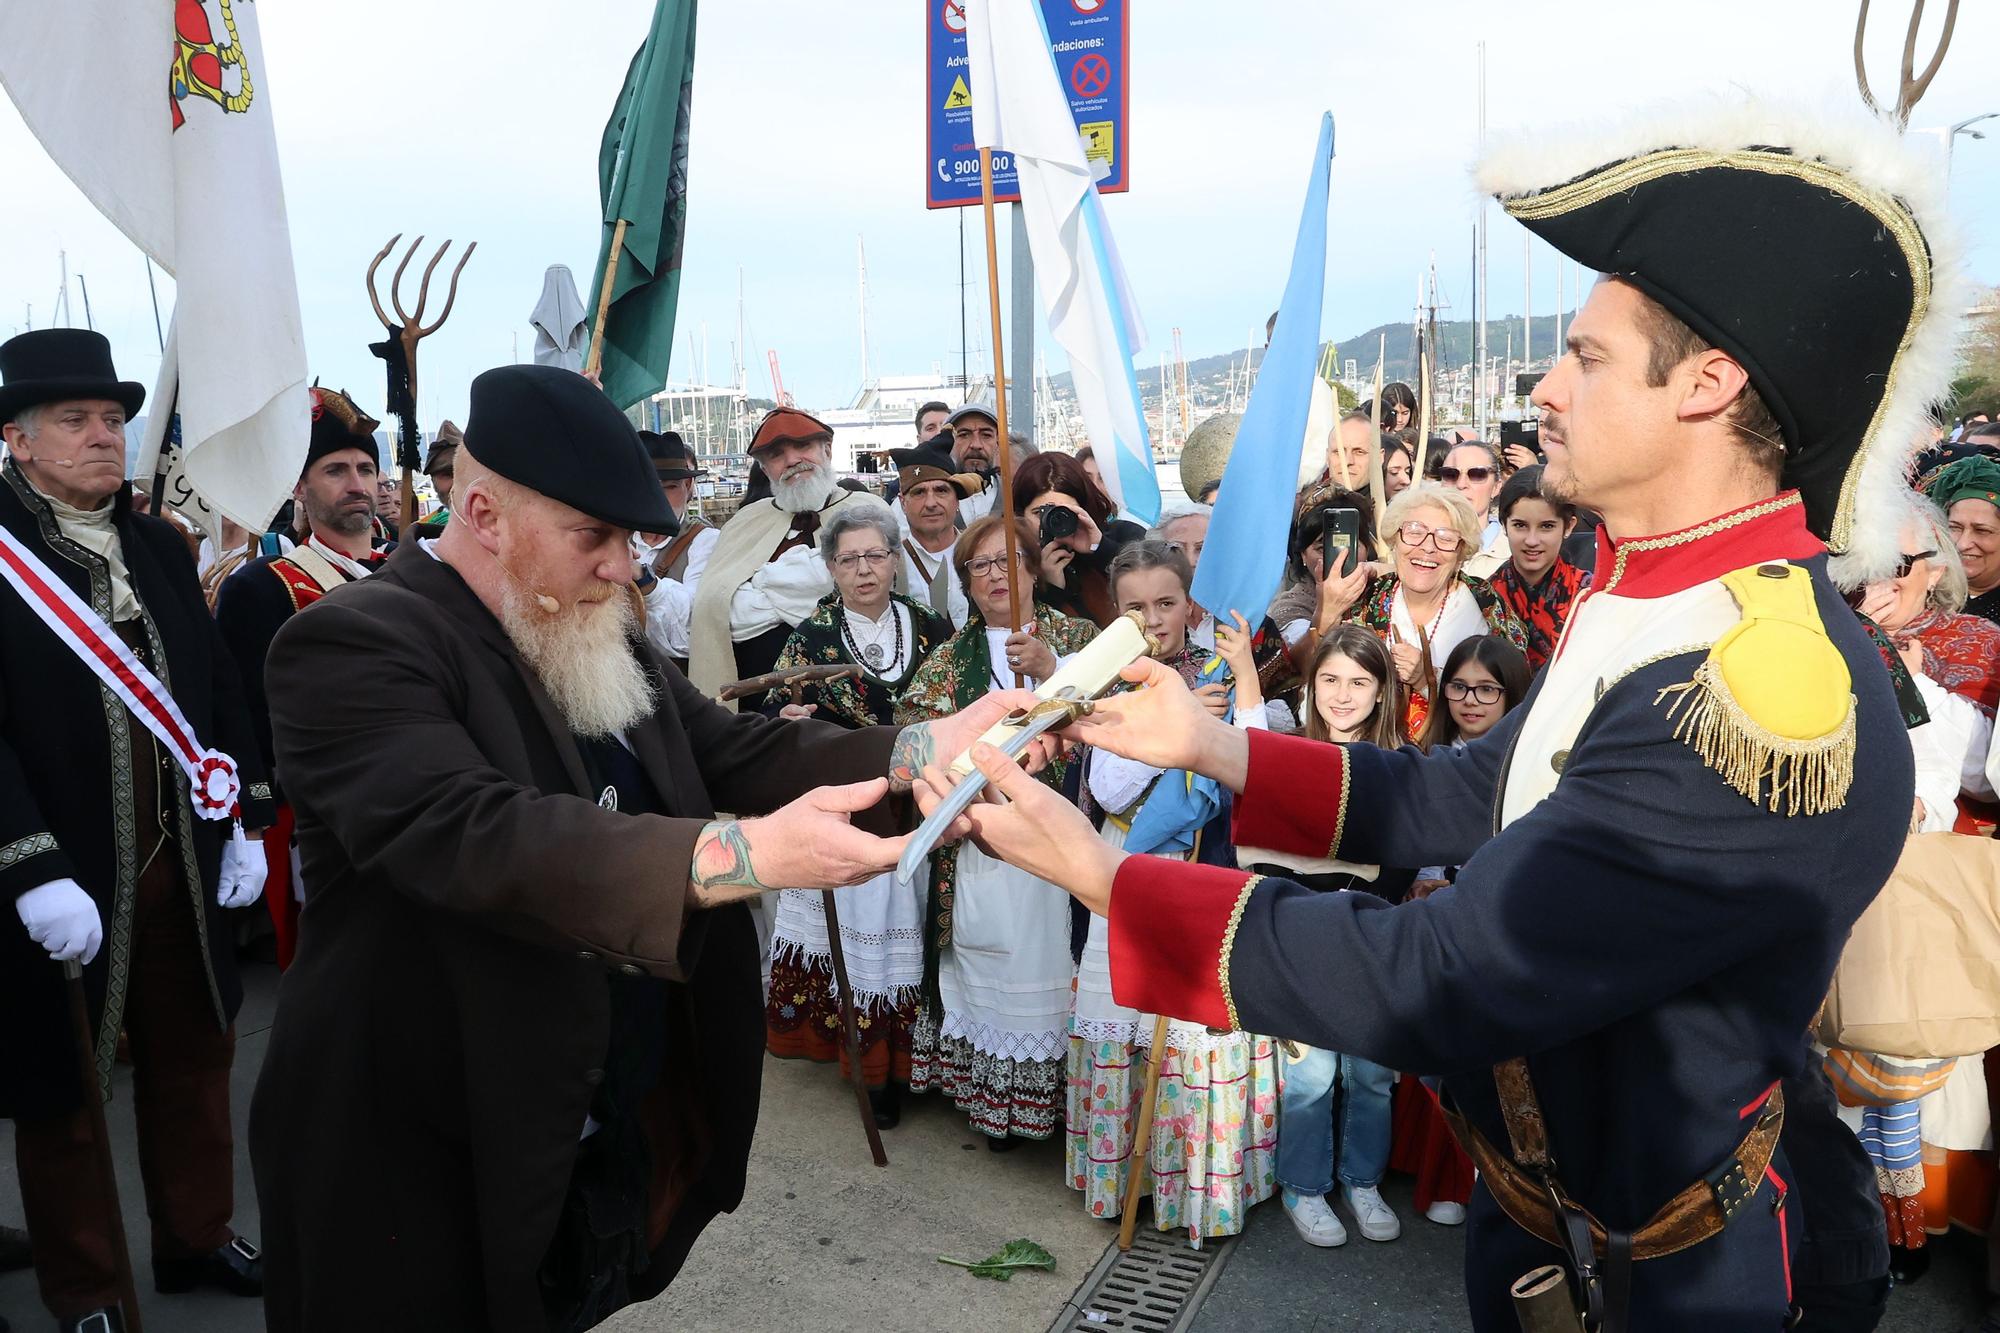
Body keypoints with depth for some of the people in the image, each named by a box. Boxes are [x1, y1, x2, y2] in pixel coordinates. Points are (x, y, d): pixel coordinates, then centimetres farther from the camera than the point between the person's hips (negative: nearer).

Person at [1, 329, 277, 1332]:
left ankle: (198, 1237, 37)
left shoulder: (160, 546, 6)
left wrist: (245, 824, 5)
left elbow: (220, 693, 10)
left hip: (183, 866, 5)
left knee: (194, 1060, 18)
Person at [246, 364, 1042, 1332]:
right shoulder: (357, 645, -20)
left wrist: (929, 745, -15)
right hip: (429, 1161, -7)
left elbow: (736, 751, 0)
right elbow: (475, 831, -35)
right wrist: (746, 853, -42)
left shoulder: (596, 638, 7)